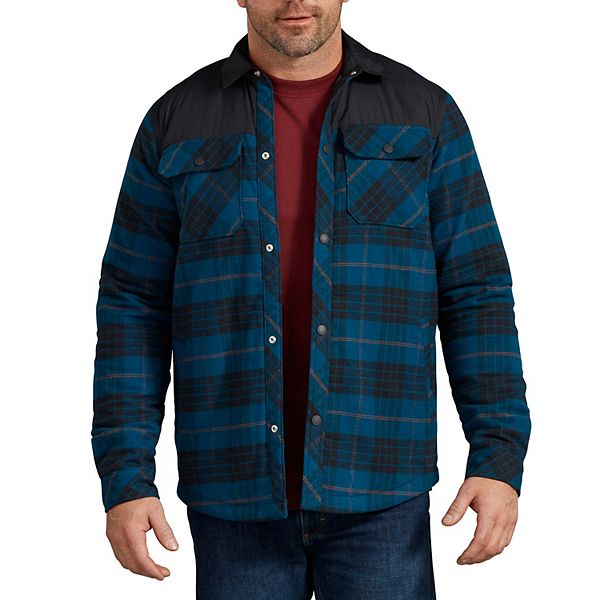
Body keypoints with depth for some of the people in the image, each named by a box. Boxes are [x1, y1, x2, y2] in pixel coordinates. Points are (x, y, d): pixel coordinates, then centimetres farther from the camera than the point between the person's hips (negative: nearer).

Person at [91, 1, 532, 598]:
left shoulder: (425, 113, 5)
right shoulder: (177, 123, 5)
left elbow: (477, 295, 3)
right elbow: (132, 307, 4)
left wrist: (500, 458, -5)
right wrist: (125, 478, -3)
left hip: (380, 501, 0)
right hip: (236, 502, 1)